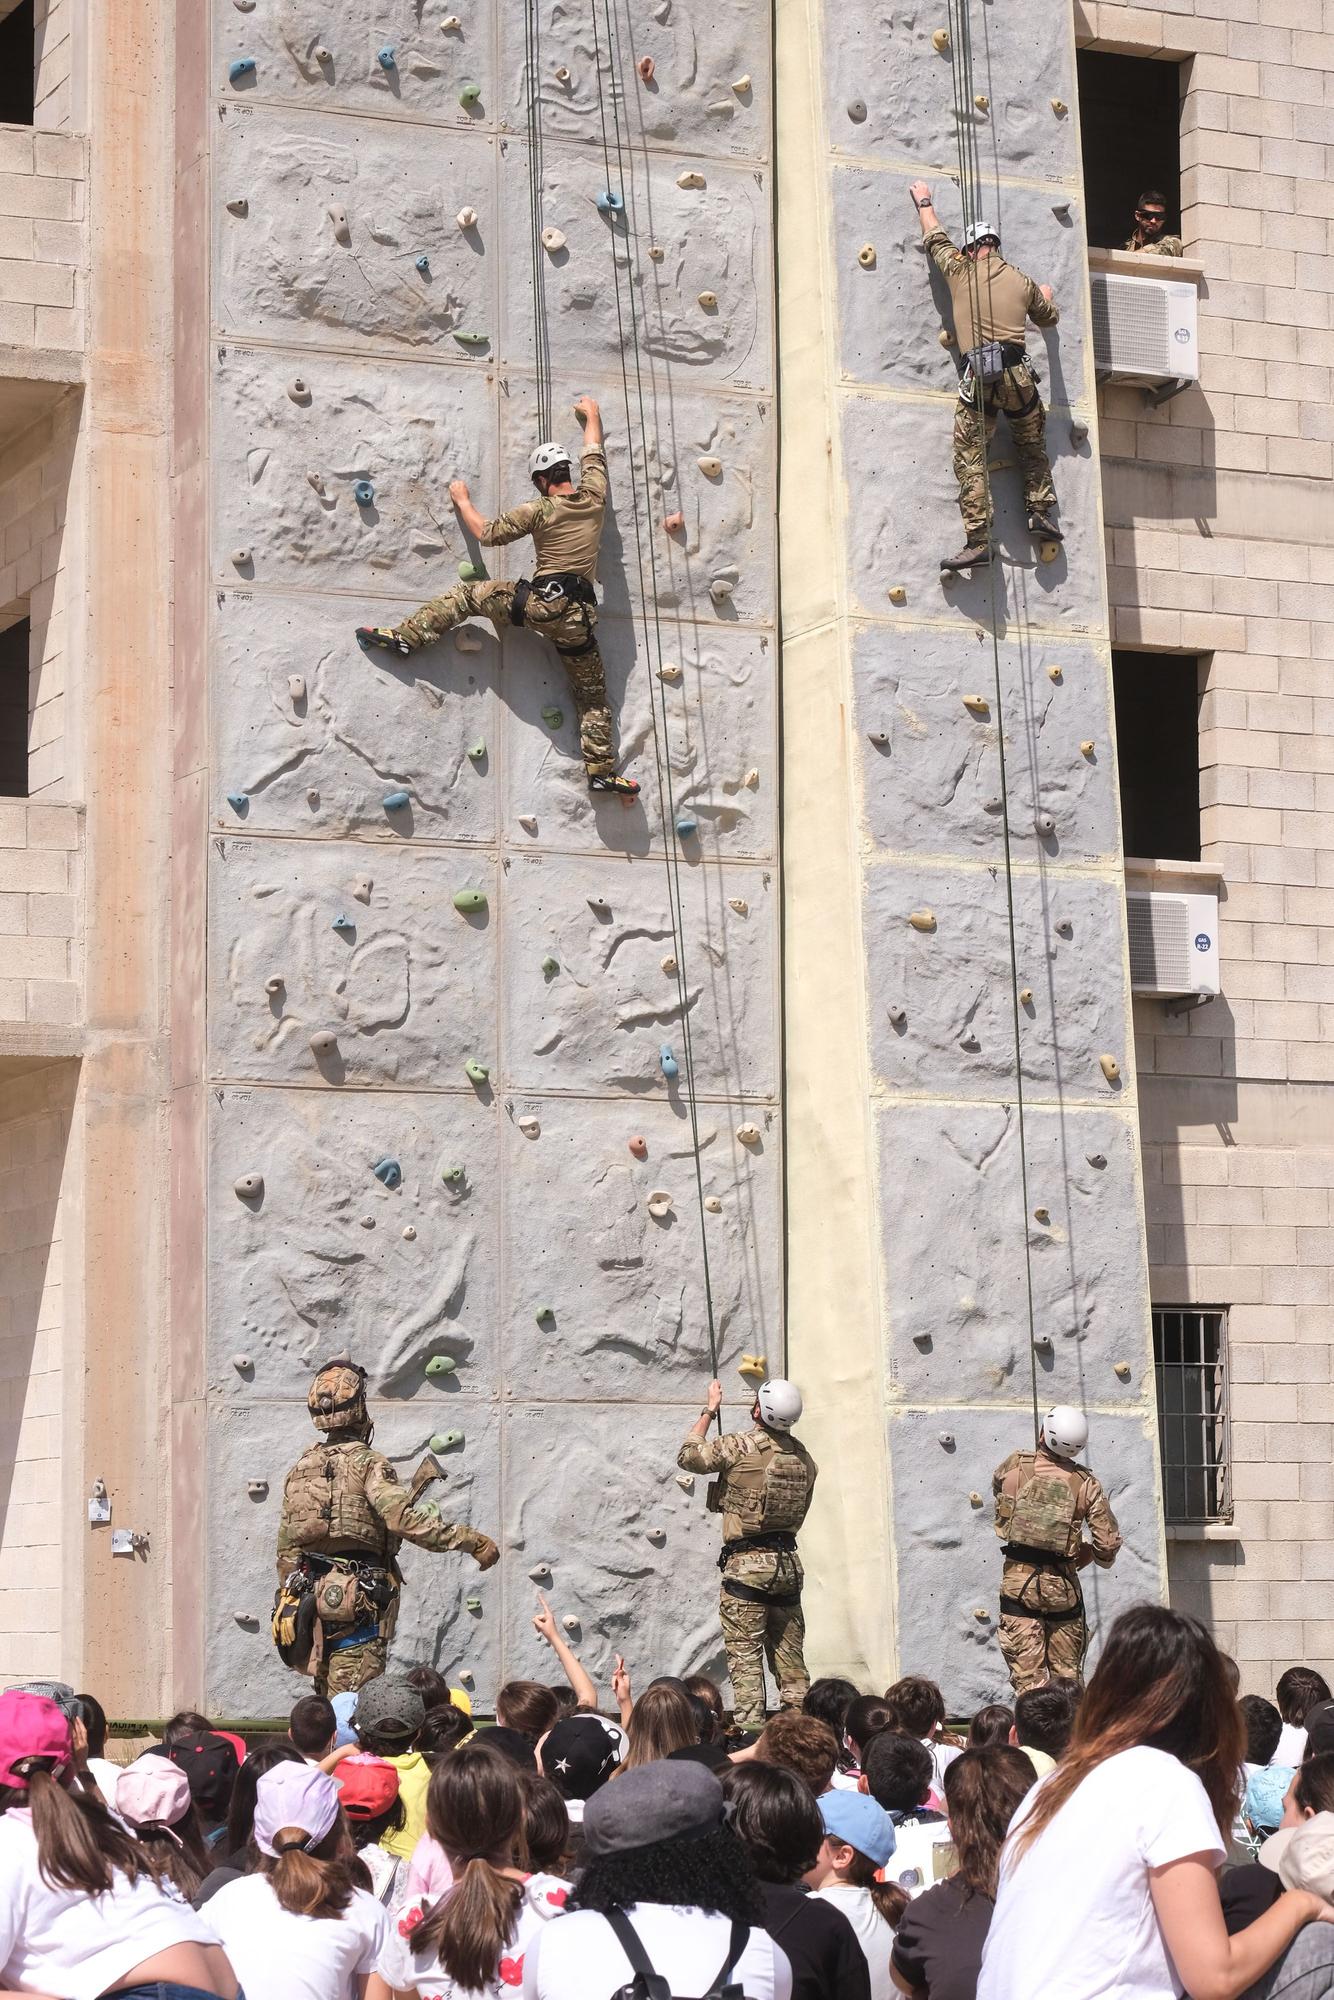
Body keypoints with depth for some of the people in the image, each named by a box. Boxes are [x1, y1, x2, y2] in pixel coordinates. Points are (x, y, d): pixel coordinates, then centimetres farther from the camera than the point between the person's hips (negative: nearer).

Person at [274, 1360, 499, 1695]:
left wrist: (286, 1603, 25)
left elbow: (286, 1549, 16)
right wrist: (471, 1541, -23)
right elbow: (403, 1517, -25)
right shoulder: (367, 1464, -9)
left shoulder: (300, 1469, 12)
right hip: (357, 1602, -7)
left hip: (309, 1598, 7)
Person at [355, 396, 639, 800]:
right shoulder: (594, 497, 7)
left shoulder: (539, 510, -3)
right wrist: (592, 415, 44)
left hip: (540, 602, -4)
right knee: (592, 697, 11)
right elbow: (594, 453, 27)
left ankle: (405, 636, 2)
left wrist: (462, 500, 21)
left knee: (467, 595, 11)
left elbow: (487, 533, 5)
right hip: (579, 616, 4)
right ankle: (601, 770, 5)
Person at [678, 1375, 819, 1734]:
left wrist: (709, 1410, 10)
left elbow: (688, 1456, 0)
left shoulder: (740, 1447, -13)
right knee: (790, 1657, 12)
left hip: (747, 1564, -6)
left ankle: (750, 1728, -9)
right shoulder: (803, 1456, 5)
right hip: (789, 1563, 6)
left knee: (745, 1655, -4)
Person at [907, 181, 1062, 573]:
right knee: (1033, 446, 26)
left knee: (970, 460, -2)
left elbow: (935, 238, 25)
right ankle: (1041, 511, 22)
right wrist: (1046, 297, 55)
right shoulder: (1022, 282, 14)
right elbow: (1048, 317, 31)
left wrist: (923, 201, 42)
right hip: (1017, 373, 2)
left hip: (978, 377, -2)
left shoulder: (960, 272, 8)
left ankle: (978, 541, -10)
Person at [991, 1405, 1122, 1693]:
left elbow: (996, 1484, 21)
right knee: (1068, 1676, 14)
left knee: (1028, 1677, -1)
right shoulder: (1085, 1483, -4)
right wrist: (1085, 1555, 16)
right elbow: (1108, 1543, -5)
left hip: (1018, 1580, -1)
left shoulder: (1013, 1467, -3)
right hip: (1063, 1585, 1)